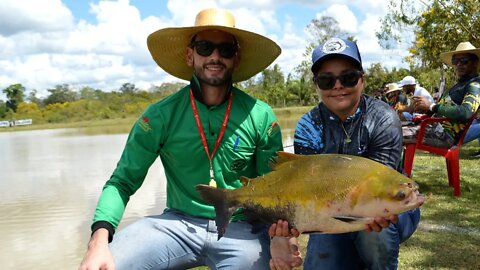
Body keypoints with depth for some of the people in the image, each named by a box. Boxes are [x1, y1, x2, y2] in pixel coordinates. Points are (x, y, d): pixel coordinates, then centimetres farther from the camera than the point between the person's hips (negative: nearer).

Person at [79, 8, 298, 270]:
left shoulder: (261, 116, -6)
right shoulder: (161, 115, -6)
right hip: (178, 223, 0)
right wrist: (99, 238, -22)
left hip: (242, 228, 1)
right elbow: (123, 181, -4)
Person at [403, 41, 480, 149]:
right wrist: (425, 108, 0)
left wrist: (431, 106, -17)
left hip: (446, 134, -10)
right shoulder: (459, 85, 23)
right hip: (436, 127, 10)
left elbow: (466, 113, -25)